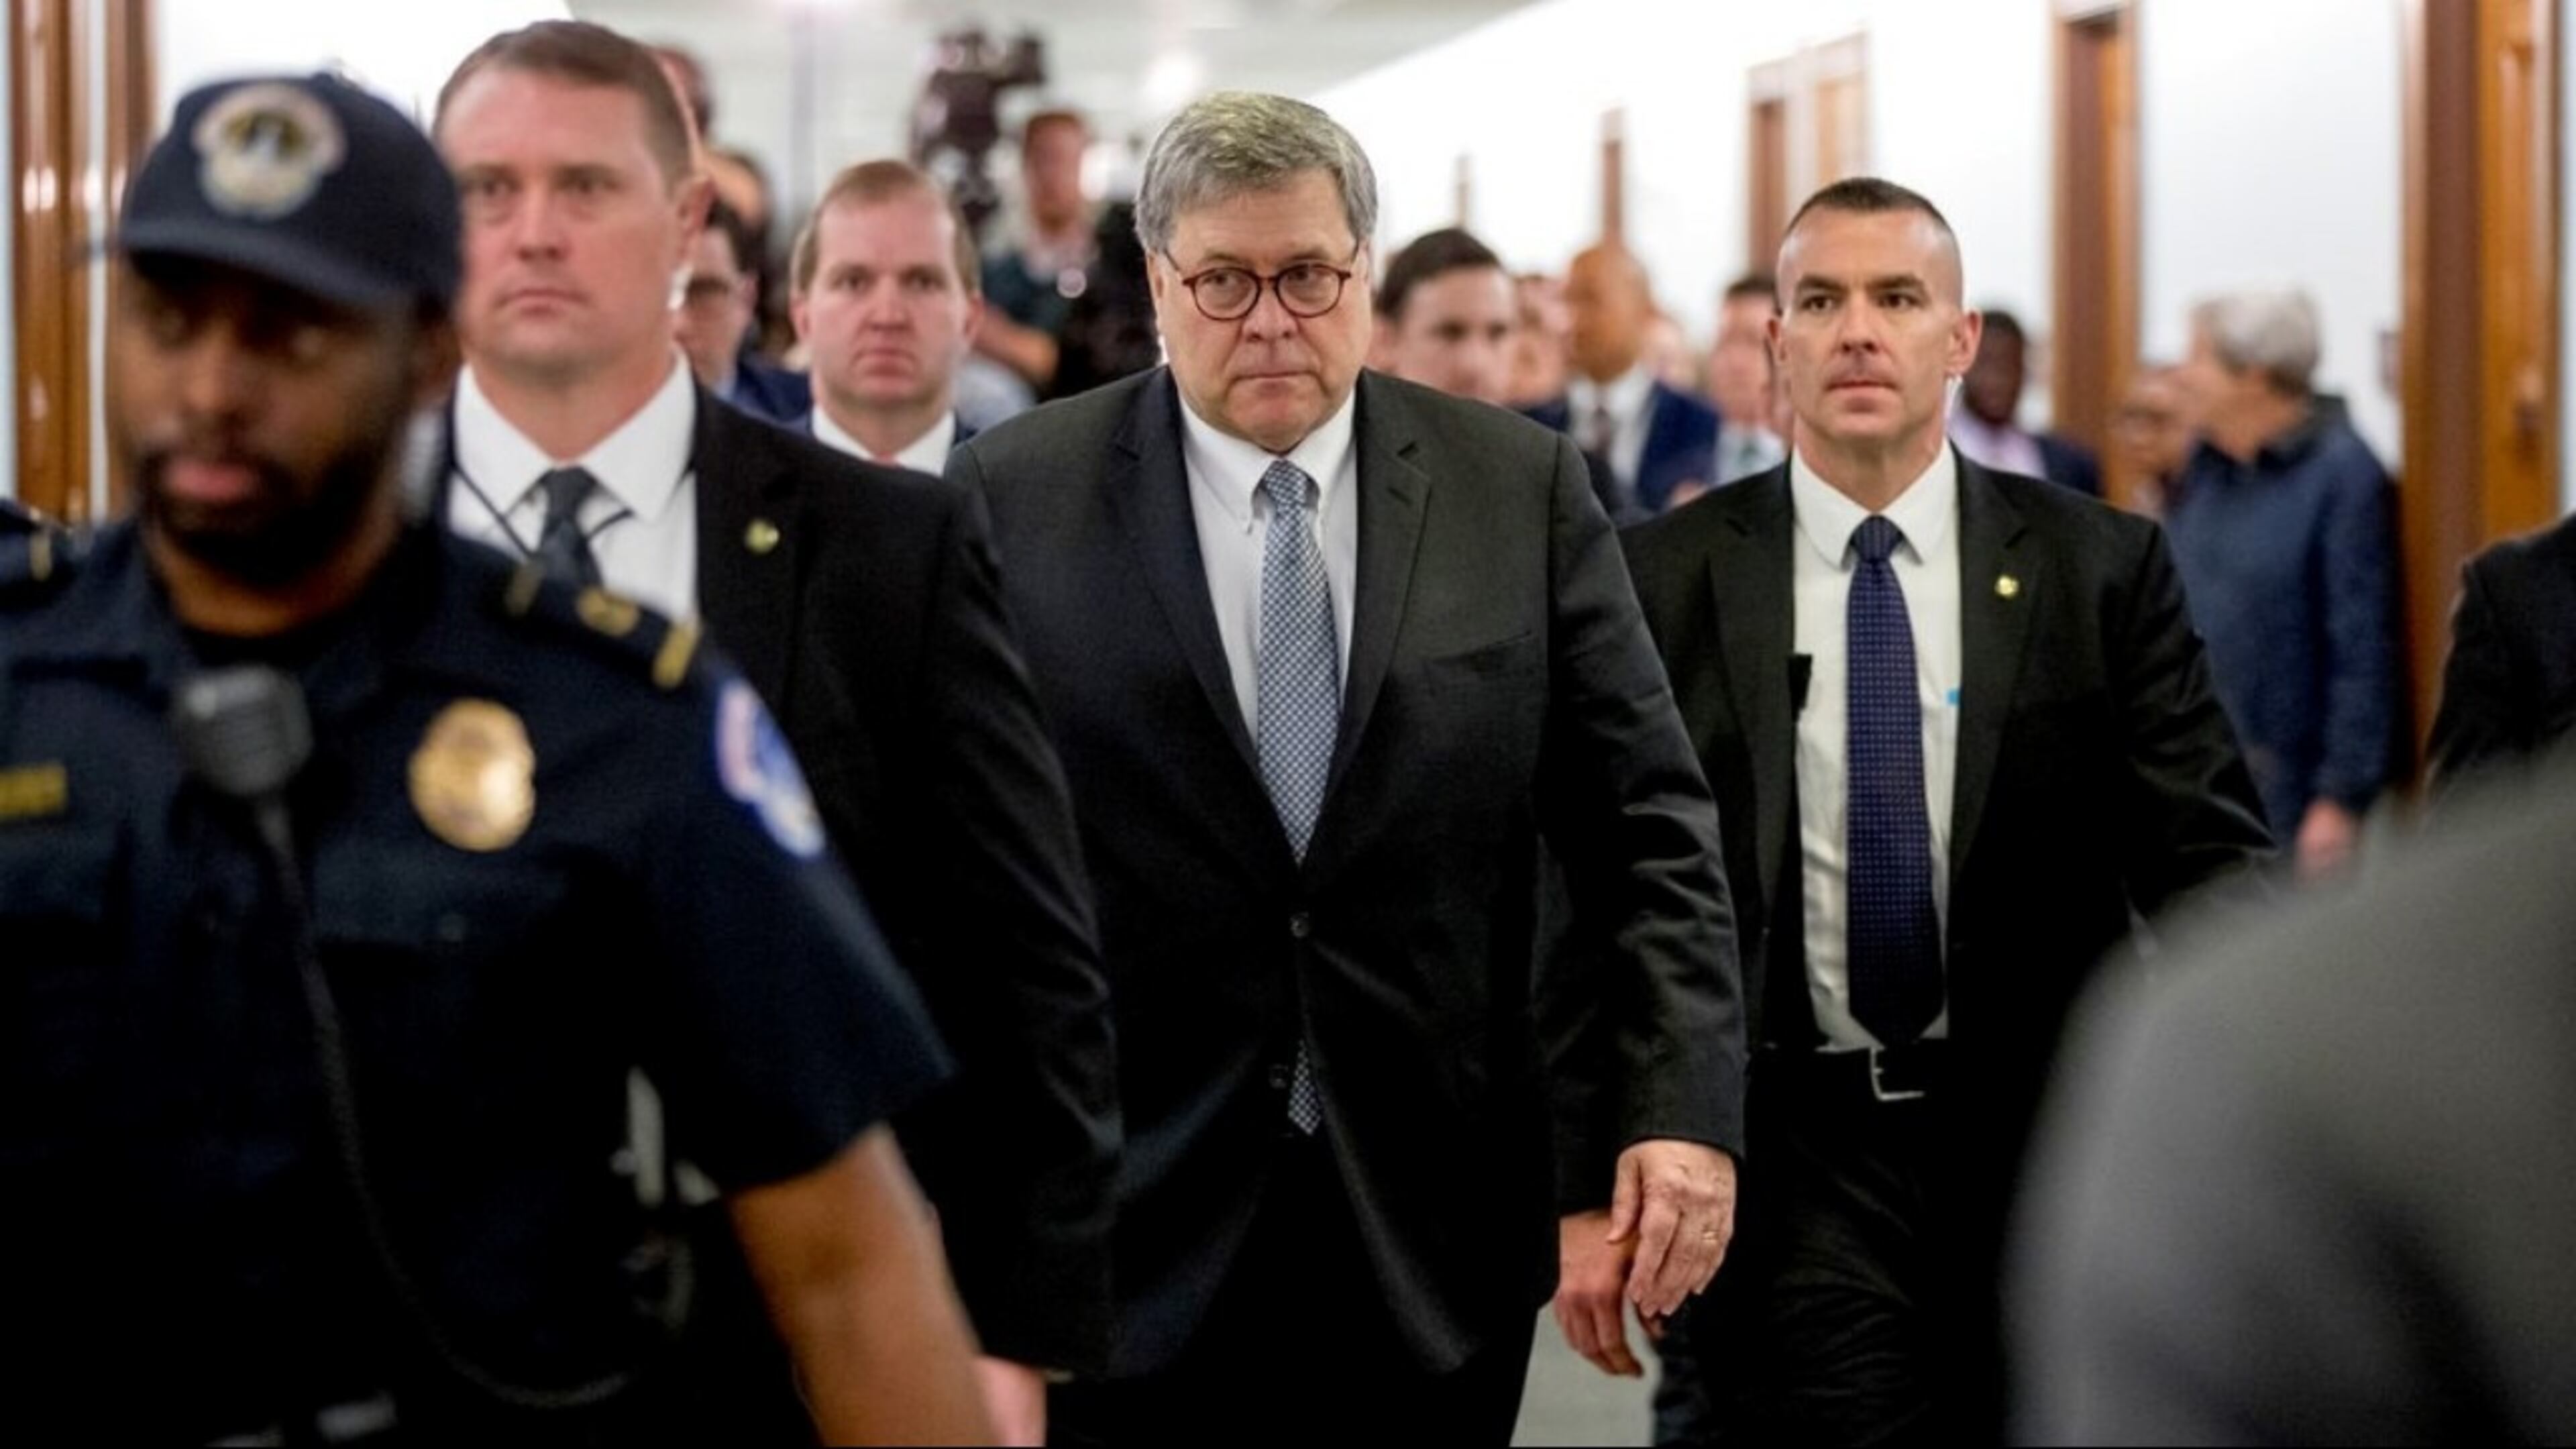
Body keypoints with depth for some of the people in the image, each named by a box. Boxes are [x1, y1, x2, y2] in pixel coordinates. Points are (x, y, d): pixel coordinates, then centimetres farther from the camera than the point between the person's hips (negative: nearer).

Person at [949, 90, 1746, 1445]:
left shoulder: (1522, 489, 4)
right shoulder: (1014, 498, 0)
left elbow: (1648, 825, 3)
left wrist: (1686, 1110, -8)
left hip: (1434, 1234, 2)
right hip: (1132, 1238, -1)